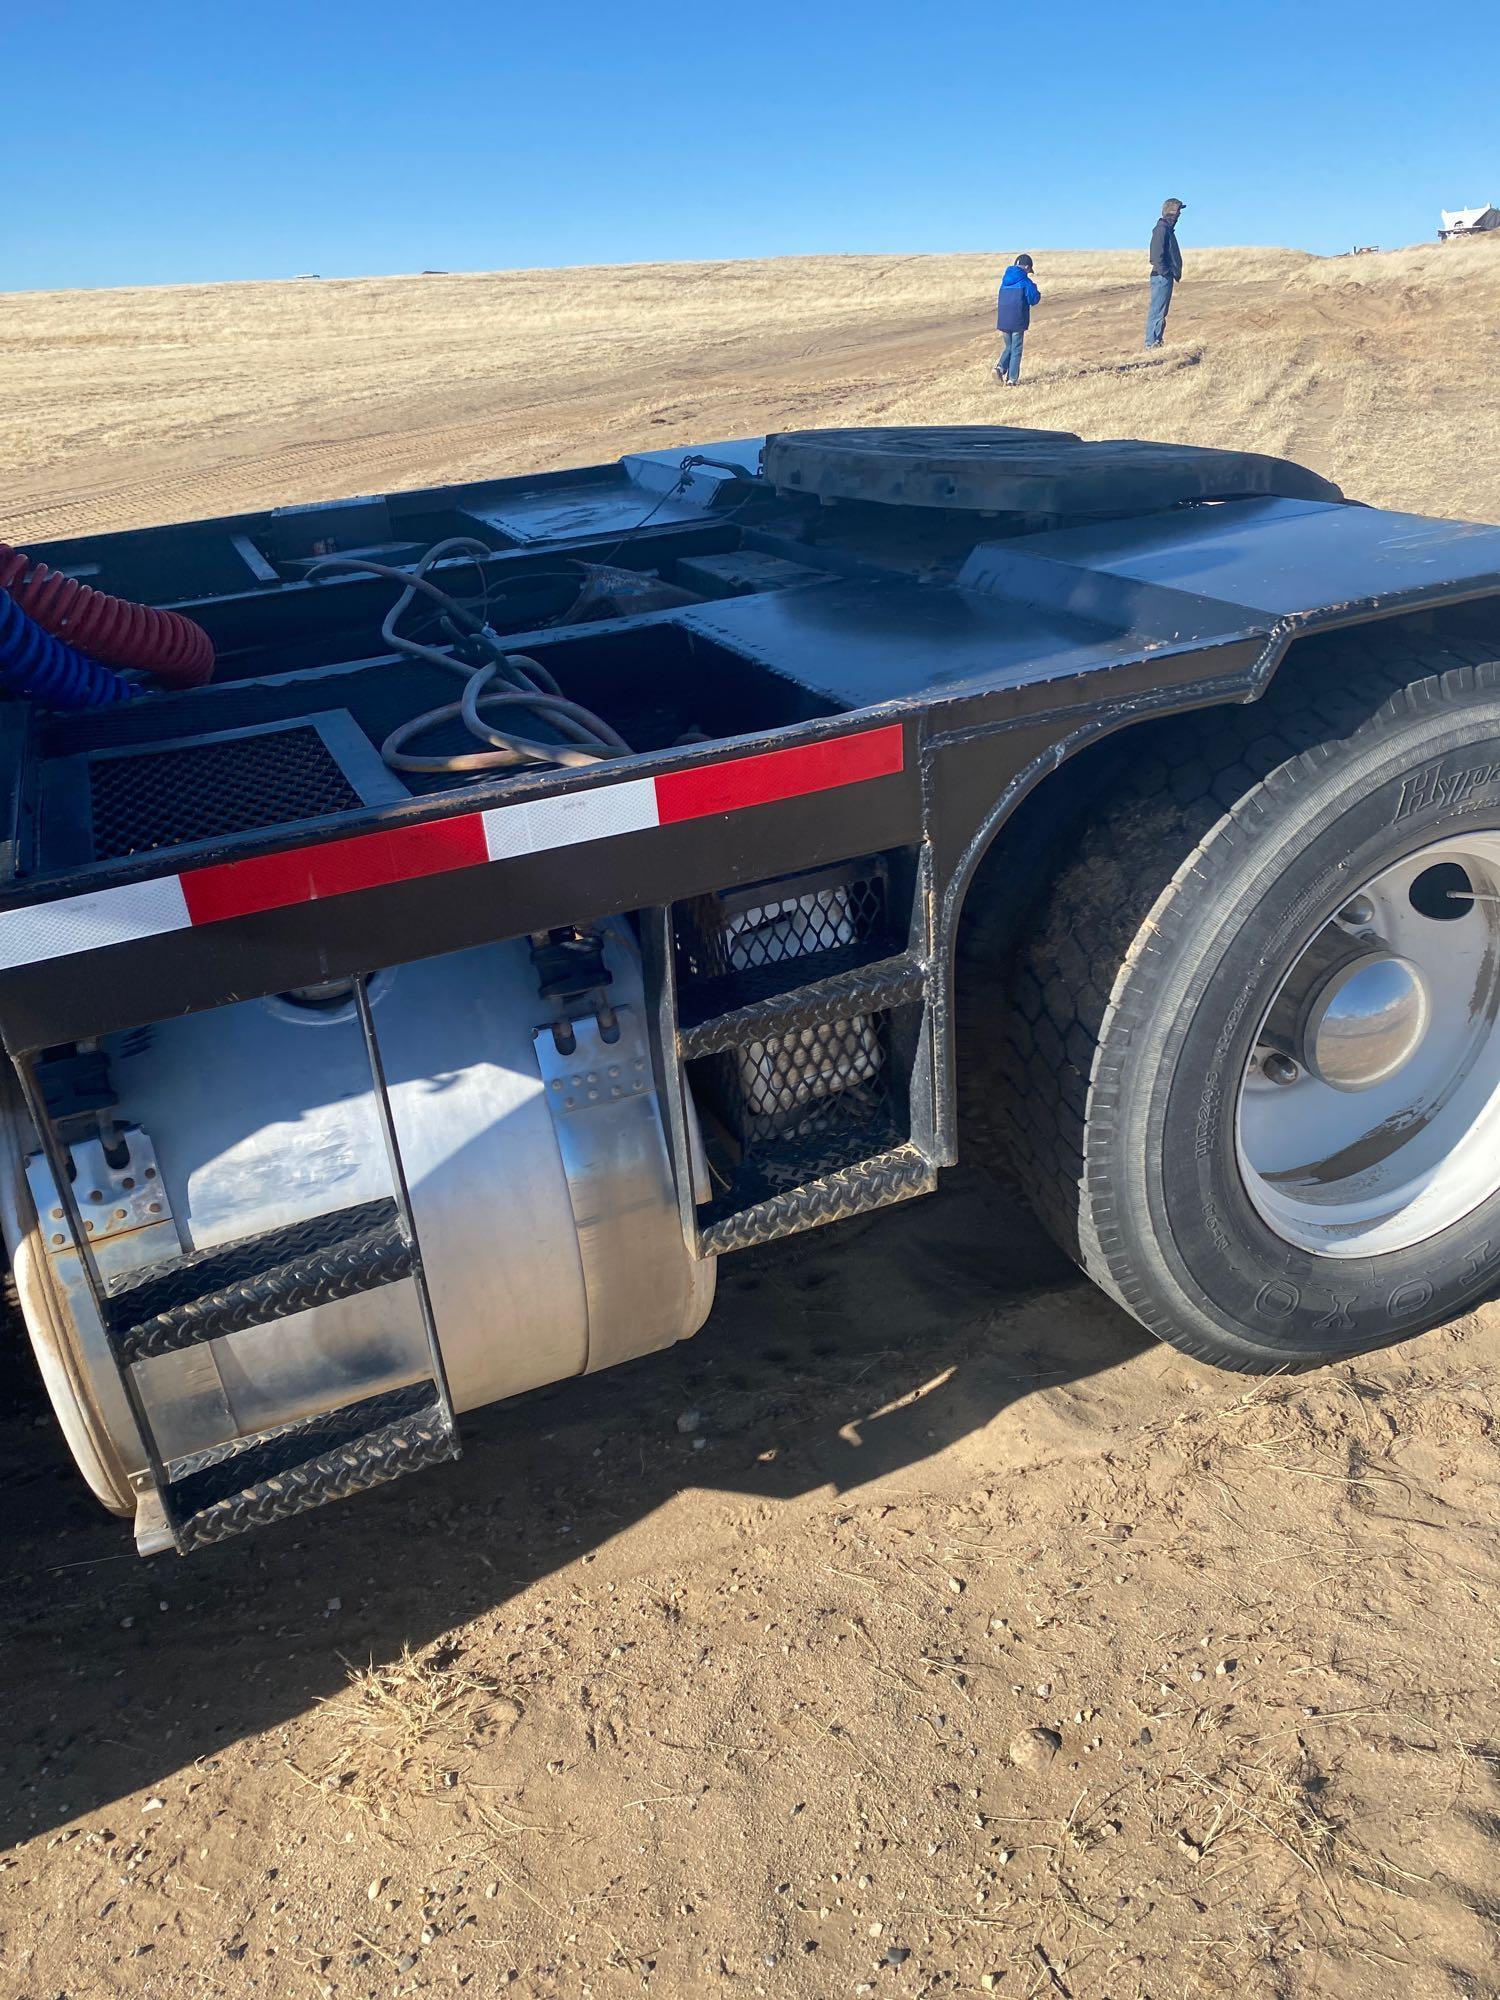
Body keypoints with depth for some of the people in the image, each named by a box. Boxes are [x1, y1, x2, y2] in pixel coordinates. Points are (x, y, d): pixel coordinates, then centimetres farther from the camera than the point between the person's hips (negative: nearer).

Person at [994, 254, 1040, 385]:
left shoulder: (1005, 280, 9)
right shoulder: (1025, 281, -9)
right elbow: (1034, 299, -7)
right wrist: (1035, 290, 13)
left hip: (1003, 320, 5)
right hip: (1018, 321, -5)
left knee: (1008, 346, 19)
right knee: (1016, 349, 5)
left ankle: (1000, 367, -6)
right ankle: (1011, 379, 3)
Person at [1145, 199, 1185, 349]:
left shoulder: (1168, 229, 18)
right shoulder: (1162, 229, -12)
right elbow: (1157, 256, -20)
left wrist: (1175, 274, 17)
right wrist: (1165, 273, -21)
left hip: (1166, 276, 10)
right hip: (1161, 277, -10)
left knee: (1161, 312, 11)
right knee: (1157, 312, -9)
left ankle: (1157, 342, 15)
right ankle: (1151, 343, -9)